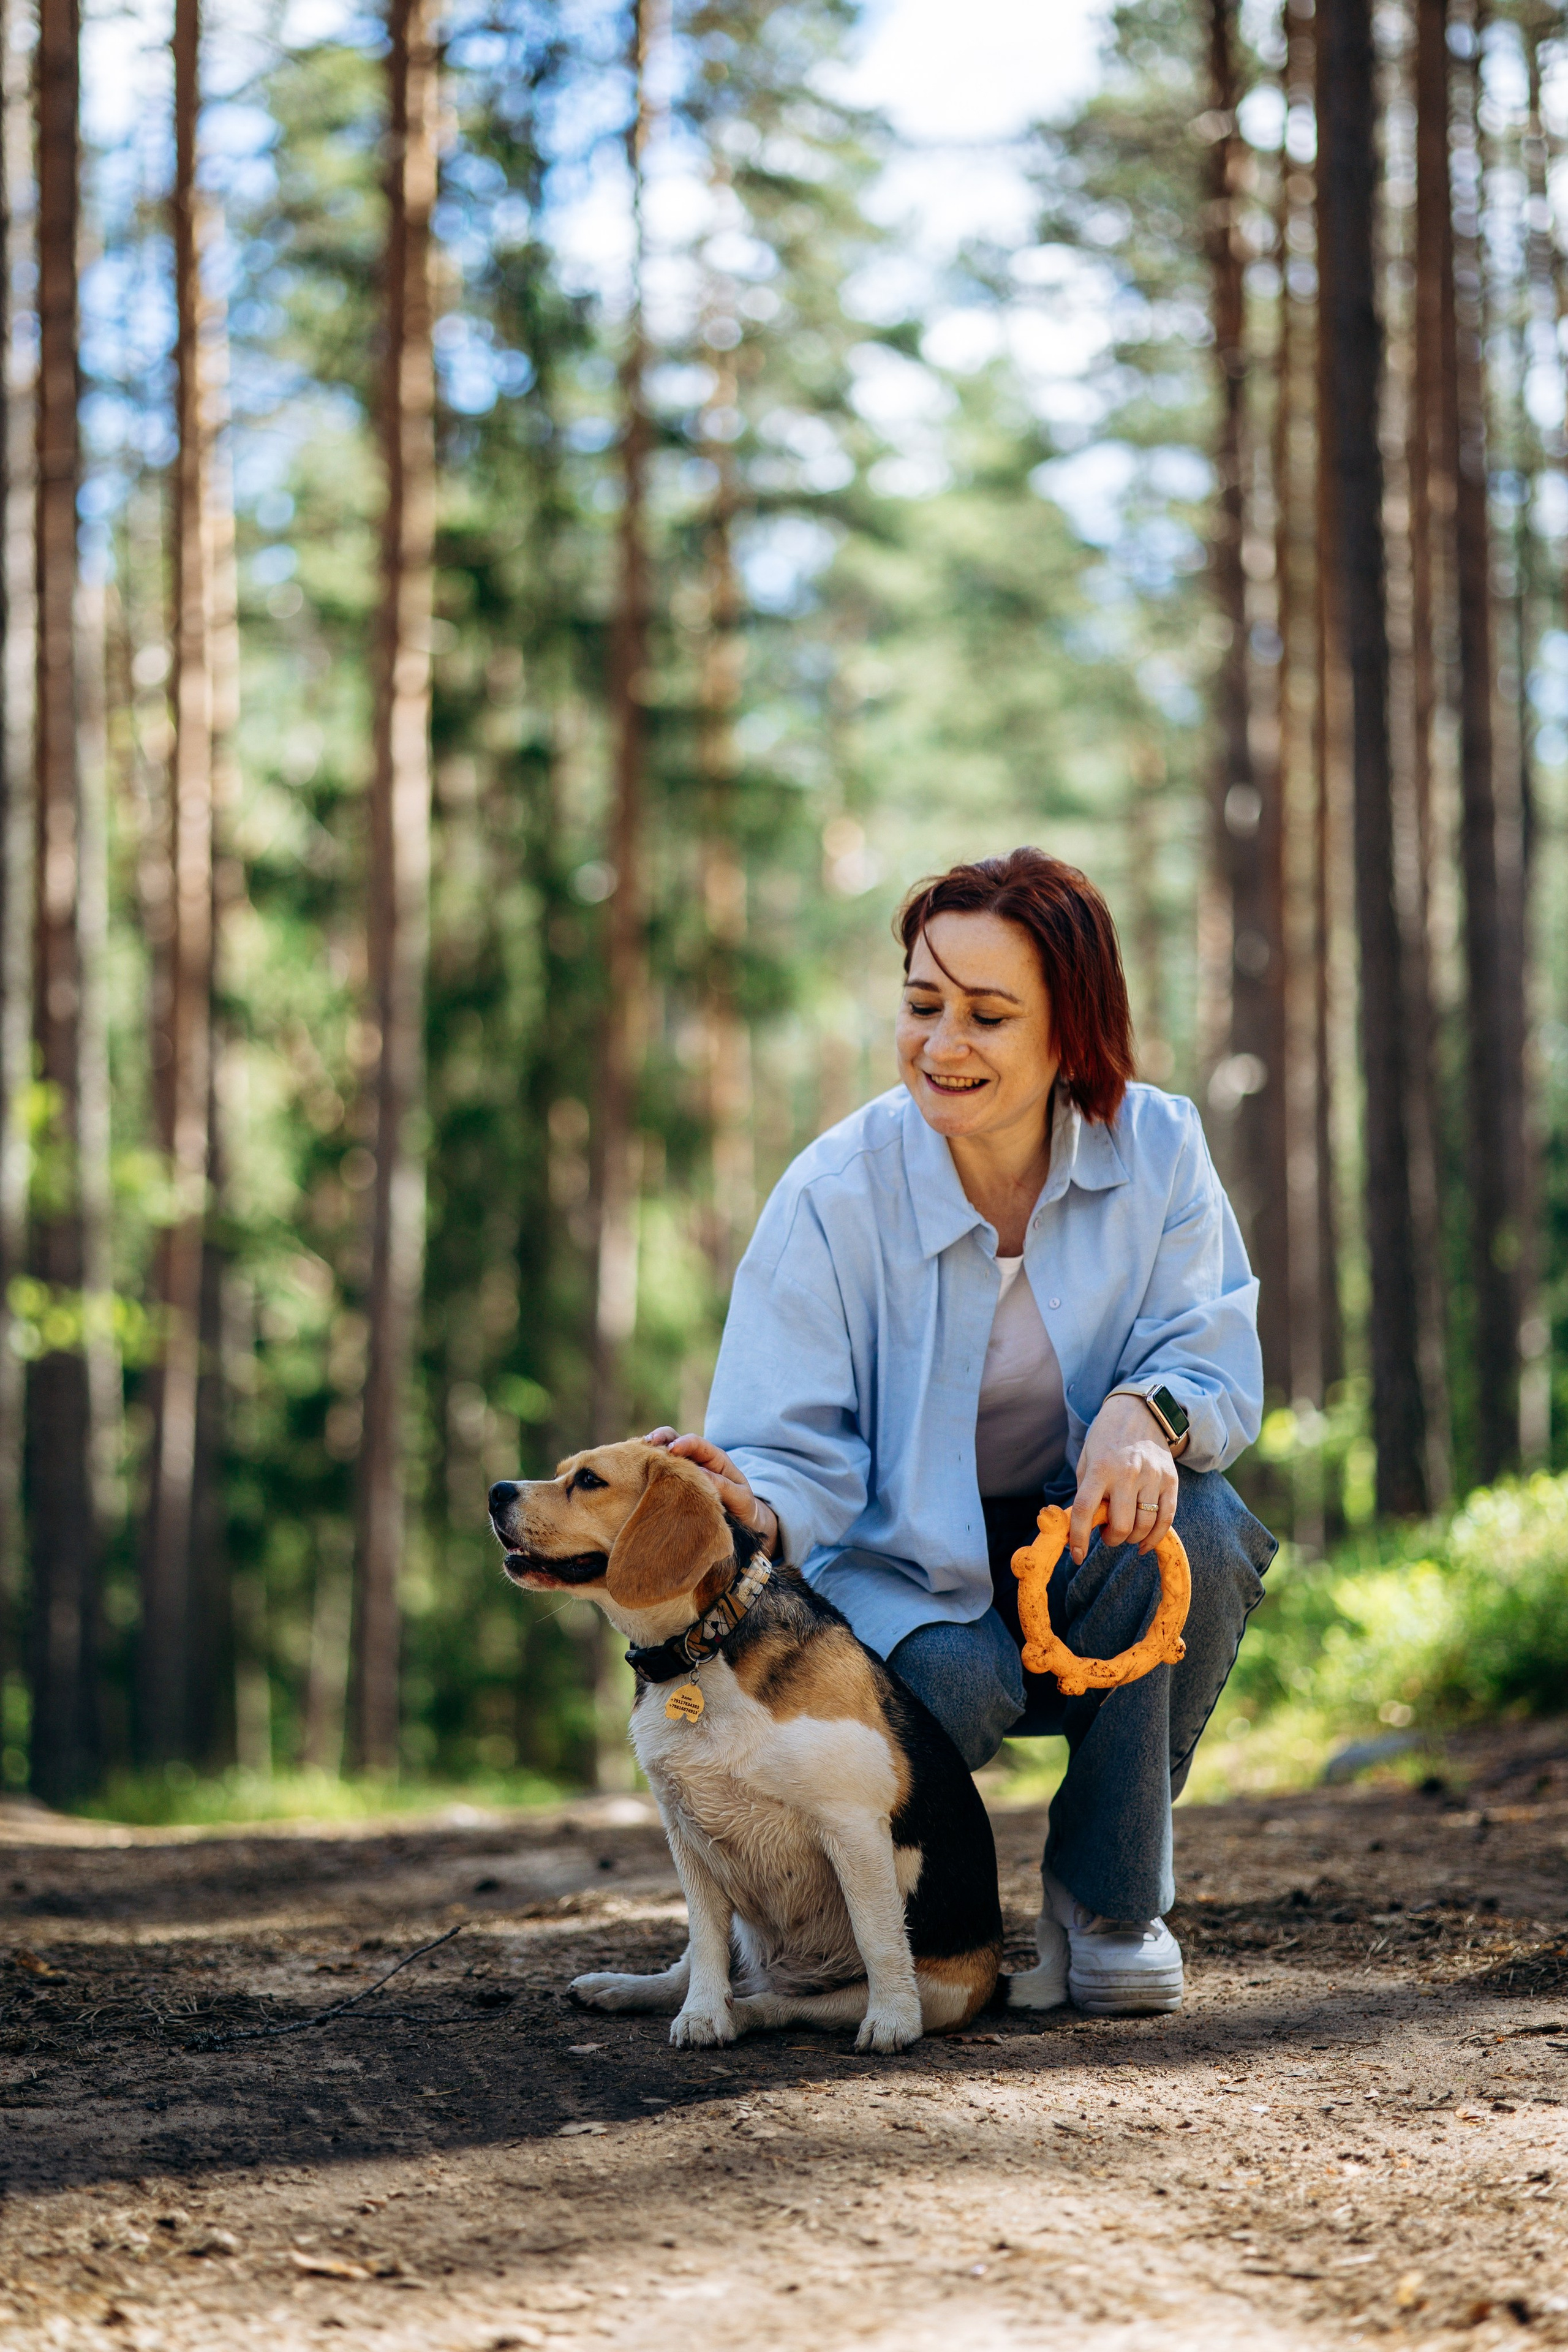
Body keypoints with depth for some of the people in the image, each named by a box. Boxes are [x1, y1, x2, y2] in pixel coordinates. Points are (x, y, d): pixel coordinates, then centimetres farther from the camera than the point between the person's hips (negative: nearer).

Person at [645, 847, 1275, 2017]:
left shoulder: (1157, 1149, -8)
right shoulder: (835, 1195, -15)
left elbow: (1217, 1361, -14)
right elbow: (802, 1448, -18)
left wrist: (1148, 1414, -39)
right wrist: (755, 1510, -44)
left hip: (1086, 1540, 3)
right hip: (909, 1573, -2)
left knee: (1193, 1525, -31)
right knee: (955, 1682, -36)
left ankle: (1112, 1893, -9)